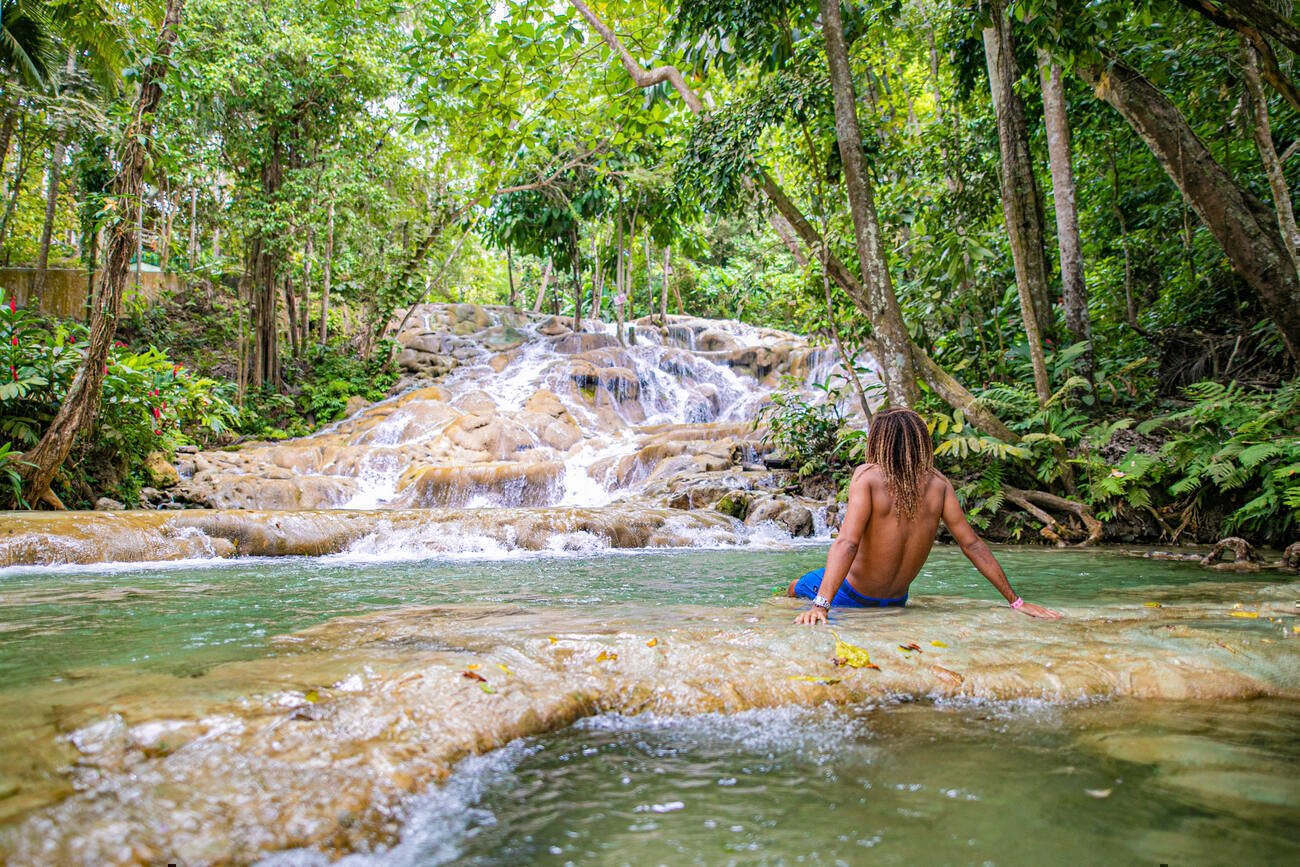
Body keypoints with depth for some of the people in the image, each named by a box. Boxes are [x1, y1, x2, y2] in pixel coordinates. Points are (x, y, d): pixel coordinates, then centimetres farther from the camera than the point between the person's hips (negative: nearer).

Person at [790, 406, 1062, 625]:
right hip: (896, 601, 5)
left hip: (854, 596, -5)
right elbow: (972, 544, -9)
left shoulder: (868, 476, -23)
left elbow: (847, 543, -33)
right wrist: (1016, 601, -2)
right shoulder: (937, 483, -10)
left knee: (795, 588, 25)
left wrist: (820, 605, -40)